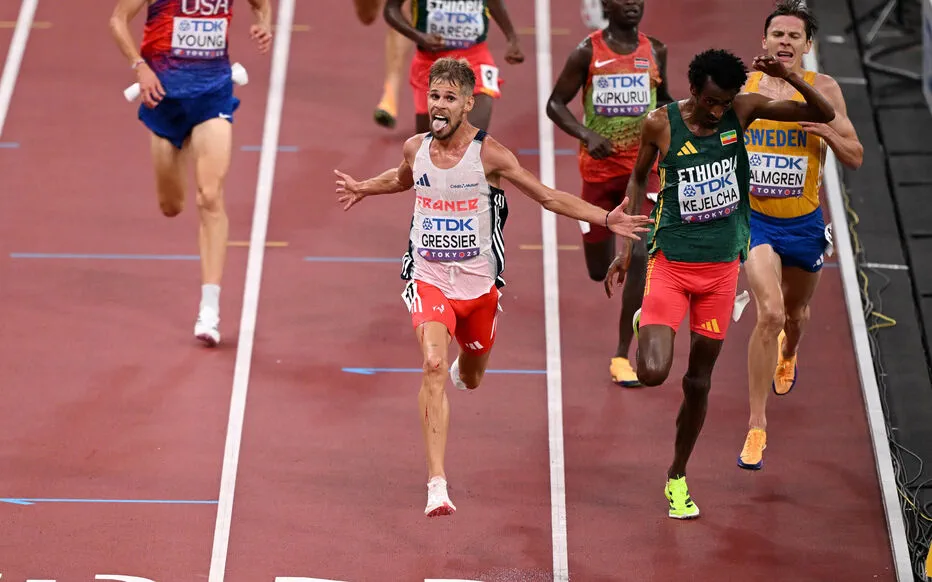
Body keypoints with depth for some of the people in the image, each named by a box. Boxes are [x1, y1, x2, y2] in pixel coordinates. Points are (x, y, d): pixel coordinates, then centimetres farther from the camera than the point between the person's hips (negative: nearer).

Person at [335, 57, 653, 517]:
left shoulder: (489, 155, -13)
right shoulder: (415, 148, -3)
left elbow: (549, 197, -7)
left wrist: (606, 219, -14)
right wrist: (364, 189, 36)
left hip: (478, 284, 0)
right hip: (428, 279, 0)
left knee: (470, 379, 18)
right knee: (433, 365, -24)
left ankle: (461, 369, 62)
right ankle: (436, 484, -27)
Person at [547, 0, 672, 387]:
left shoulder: (655, 51, 2)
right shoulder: (587, 52, -6)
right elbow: (556, 103, -2)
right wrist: (587, 135, -19)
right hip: (599, 170, -1)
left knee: (639, 258, -14)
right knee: (600, 271, 8)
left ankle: (622, 356, -7)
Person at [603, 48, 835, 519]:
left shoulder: (743, 110, -5)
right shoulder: (661, 123, -9)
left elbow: (824, 115, -5)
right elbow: (638, 179, 7)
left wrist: (788, 76, -22)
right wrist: (625, 246, 5)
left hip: (721, 267, 2)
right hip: (670, 263, -2)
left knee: (699, 381, 8)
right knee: (653, 373, -16)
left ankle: (677, 477, 27)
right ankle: (645, 326, 22)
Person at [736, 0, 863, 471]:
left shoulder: (823, 90, -7)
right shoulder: (741, 87, -5)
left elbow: (855, 158, -5)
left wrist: (827, 131, -23)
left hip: (804, 222, 2)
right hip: (756, 220, -2)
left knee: (795, 314, 23)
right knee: (769, 313, -21)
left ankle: (787, 357, 63)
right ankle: (756, 428, -15)